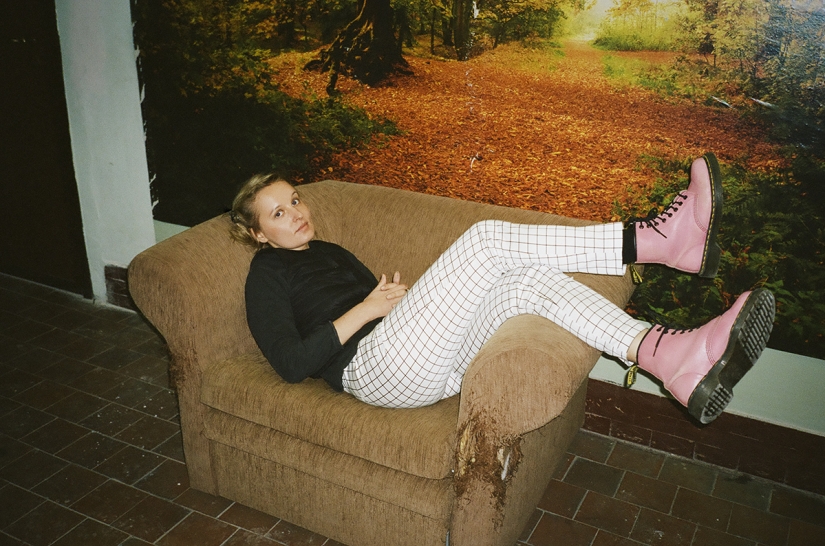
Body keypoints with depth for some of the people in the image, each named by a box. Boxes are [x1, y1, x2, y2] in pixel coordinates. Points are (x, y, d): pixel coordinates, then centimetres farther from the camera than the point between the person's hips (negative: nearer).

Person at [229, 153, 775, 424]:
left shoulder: (330, 252, 30)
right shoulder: (268, 273, 6)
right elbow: (291, 363, -8)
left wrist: (396, 294, 6)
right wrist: (366, 309, -8)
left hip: (422, 363, 8)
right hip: (375, 368, -8)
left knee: (533, 281, -17)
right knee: (487, 238, -21)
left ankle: (680, 361, -28)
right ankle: (658, 239, -23)